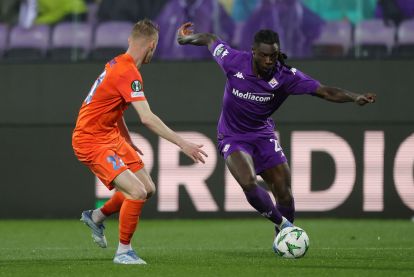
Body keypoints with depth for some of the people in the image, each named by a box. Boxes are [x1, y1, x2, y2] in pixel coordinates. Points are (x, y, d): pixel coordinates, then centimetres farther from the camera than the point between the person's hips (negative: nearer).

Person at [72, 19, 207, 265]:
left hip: (111, 135, 10)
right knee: (137, 192, -20)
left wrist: (128, 141, 29)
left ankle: (96, 217, 30)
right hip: (92, 141, -10)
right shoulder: (128, 73, -23)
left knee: (148, 189, 12)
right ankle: (123, 252, -5)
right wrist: (183, 144, -31)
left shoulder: (118, 64, 6)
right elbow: (147, 118, -31)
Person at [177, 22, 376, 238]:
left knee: (284, 191, -4)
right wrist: (186, 38, 17)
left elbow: (324, 91, -26)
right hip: (233, 137, -2)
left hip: (263, 134, 2)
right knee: (249, 184, -27)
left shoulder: (285, 76, -20)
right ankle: (282, 224, -6)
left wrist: (355, 97, -41)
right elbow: (210, 40, 0)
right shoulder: (234, 61, -20)